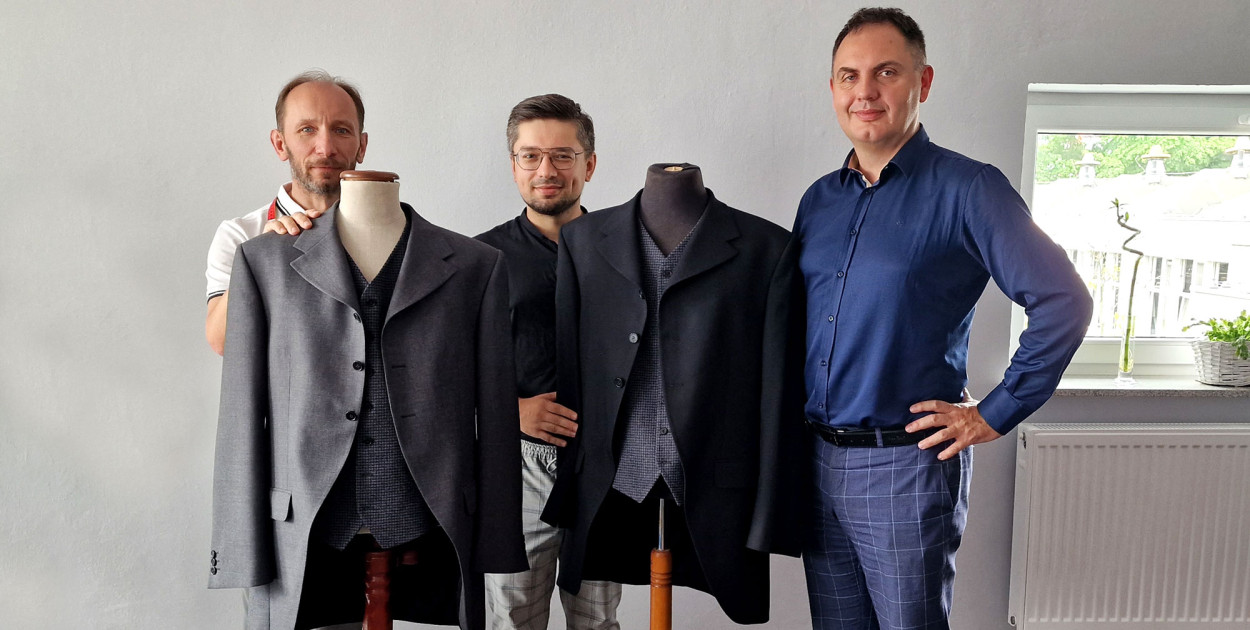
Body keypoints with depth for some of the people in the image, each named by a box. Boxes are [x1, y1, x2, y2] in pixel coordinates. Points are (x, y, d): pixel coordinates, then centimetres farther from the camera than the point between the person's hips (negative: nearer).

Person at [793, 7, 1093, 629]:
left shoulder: (966, 189, -10)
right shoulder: (819, 199, 9)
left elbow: (1062, 302, -13)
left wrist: (995, 415, -11)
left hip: (906, 462, -5)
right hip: (817, 457, 6)